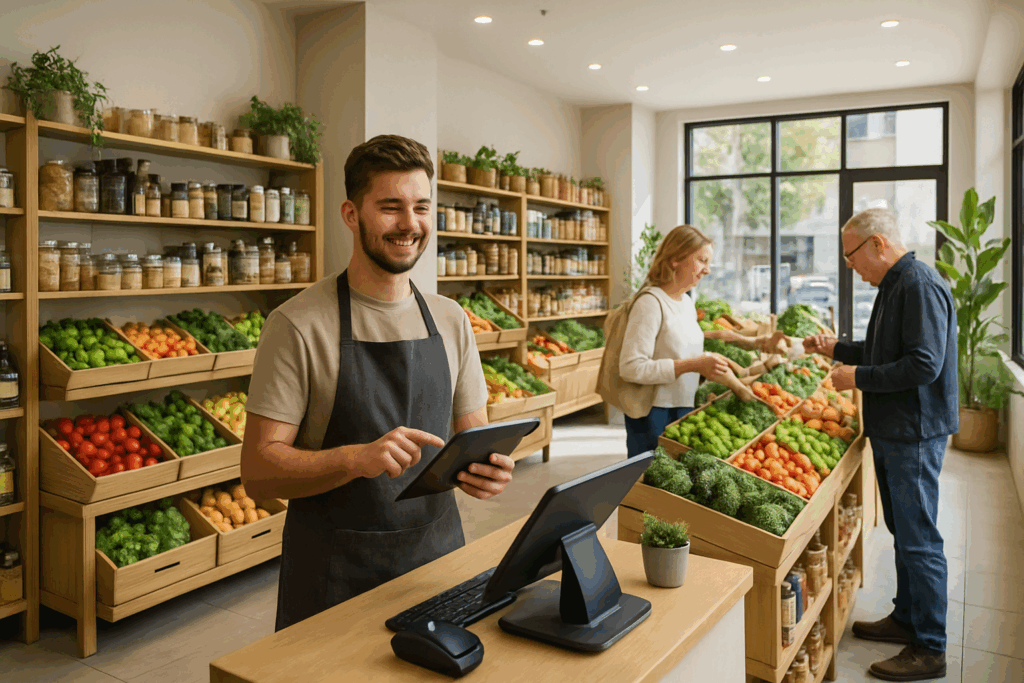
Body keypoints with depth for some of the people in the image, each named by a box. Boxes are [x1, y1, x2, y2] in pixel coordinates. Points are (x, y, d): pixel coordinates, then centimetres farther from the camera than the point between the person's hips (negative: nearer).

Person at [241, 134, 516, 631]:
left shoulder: (452, 321, 4)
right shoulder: (297, 325, -11)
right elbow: (259, 472, -13)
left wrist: (488, 469, -14)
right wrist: (357, 458, -29)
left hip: (437, 557, 4)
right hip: (333, 574, -4)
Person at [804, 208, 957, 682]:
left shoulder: (919, 286, -18)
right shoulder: (893, 286, 15)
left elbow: (924, 365, -26)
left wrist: (859, 377, -18)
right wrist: (836, 349, 18)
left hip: (914, 434, -10)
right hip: (891, 431, 11)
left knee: (919, 539, -3)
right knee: (903, 532, 19)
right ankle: (906, 619, 33)